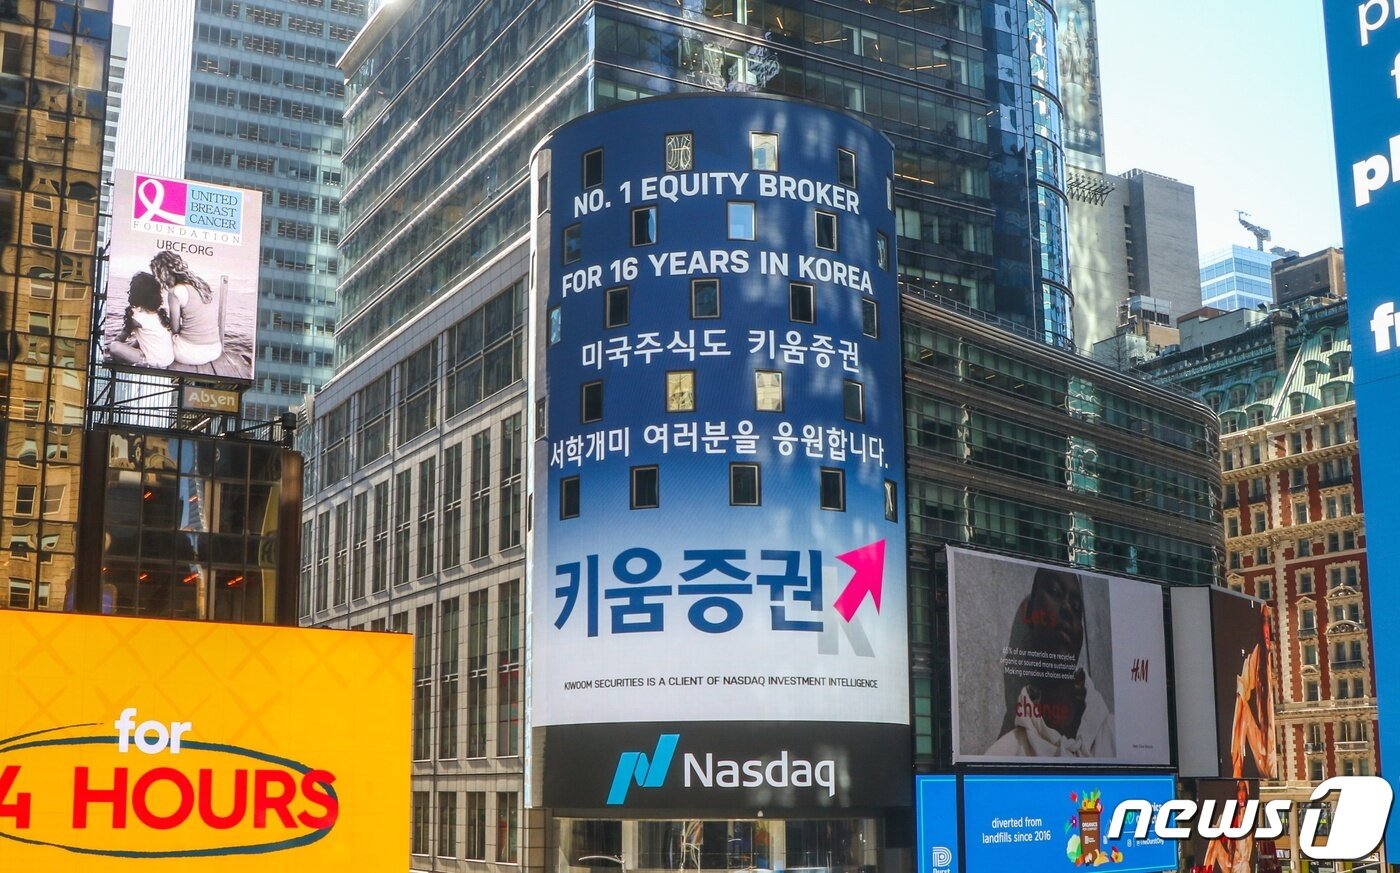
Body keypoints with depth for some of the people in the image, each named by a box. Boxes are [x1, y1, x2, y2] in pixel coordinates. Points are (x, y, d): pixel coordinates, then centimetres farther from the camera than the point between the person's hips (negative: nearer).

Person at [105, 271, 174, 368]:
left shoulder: (137, 317, -11)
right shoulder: (160, 312, 6)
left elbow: (122, 337, 5)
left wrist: (112, 344, 26)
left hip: (155, 363, -8)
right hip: (169, 359, 8)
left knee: (114, 347, -9)